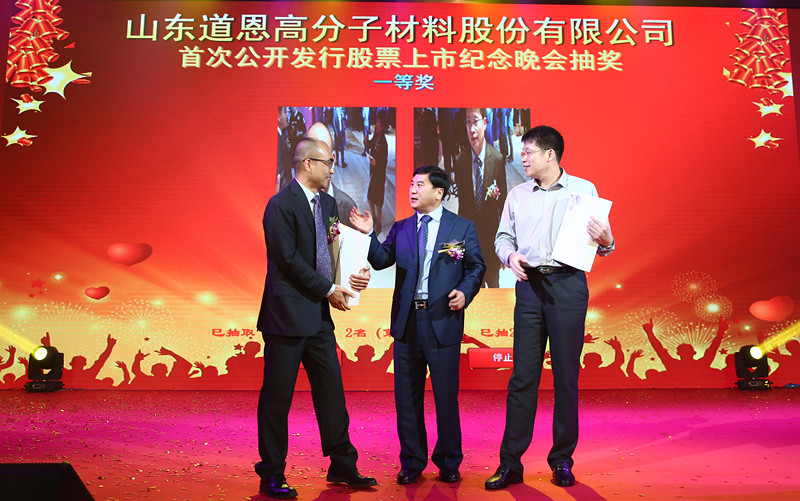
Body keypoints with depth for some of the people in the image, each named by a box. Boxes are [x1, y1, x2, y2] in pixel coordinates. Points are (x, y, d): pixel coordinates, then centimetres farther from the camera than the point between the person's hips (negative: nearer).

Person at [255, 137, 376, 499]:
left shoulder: (327, 203, 14)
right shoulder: (281, 205, -11)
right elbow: (290, 259, -17)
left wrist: (353, 275, -2)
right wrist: (329, 290, -12)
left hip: (319, 314, 8)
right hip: (287, 315, -8)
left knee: (331, 390, 12)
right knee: (277, 397, 3)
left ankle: (342, 465, 24)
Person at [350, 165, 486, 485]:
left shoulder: (462, 227, 4)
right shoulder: (401, 228, 12)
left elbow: (476, 267, 5)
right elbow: (381, 260, 4)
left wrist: (465, 292, -12)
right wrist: (369, 234, -8)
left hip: (443, 321, -3)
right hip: (407, 321, 3)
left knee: (446, 396, 5)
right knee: (407, 397, 10)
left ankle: (448, 463, 23)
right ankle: (412, 462, 25)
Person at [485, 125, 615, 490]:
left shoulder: (583, 190, 6)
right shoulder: (517, 195, 14)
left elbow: (600, 242, 6)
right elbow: (503, 236, 16)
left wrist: (606, 241, -16)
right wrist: (510, 255, -5)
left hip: (568, 285, -2)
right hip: (529, 285, 2)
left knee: (566, 375, 3)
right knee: (522, 375, 1)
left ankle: (562, 460, 17)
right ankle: (510, 463, 7)